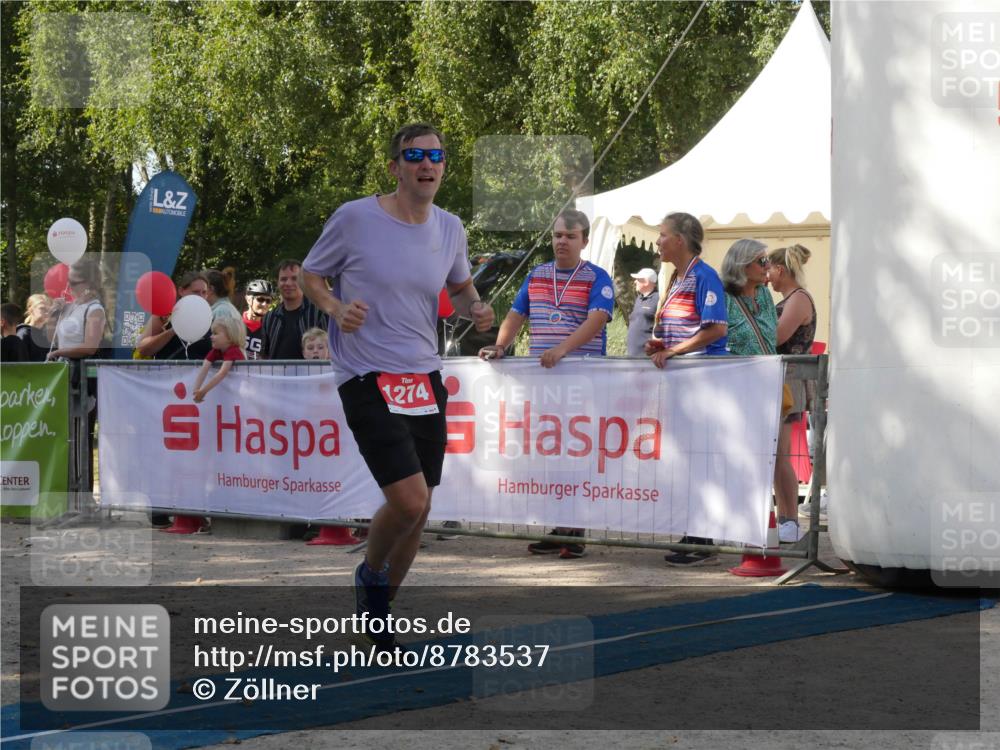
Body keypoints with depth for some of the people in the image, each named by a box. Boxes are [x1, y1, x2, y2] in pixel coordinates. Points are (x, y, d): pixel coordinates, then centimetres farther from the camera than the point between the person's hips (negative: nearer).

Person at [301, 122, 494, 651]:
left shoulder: (449, 228, 7)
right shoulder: (354, 219, -8)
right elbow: (310, 275, 5)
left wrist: (475, 309, 1)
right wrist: (336, 308, -15)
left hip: (425, 379, 6)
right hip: (366, 380, -6)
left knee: (417, 512, 9)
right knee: (409, 500, -18)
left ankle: (379, 615, 29)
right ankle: (370, 573, 14)